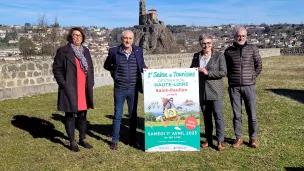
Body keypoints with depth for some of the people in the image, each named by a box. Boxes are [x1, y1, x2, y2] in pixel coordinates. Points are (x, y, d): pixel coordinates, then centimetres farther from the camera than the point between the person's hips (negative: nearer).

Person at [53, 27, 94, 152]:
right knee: (70, 116, 4)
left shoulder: (86, 51, 14)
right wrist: (63, 84, -13)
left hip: (84, 90, 5)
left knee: (82, 115, 13)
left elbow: (90, 68, 19)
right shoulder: (63, 51, -4)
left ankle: (83, 139, 25)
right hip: (70, 90, -5)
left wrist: (91, 83, 9)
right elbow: (57, 69, -6)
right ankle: (72, 142, 16)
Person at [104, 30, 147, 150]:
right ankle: (114, 141, 21)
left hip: (133, 89, 2)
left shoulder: (138, 51, 1)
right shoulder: (114, 51, -4)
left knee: (133, 115, 12)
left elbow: (142, 66, 13)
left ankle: (133, 140, 26)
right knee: (117, 115, 7)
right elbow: (106, 66, 11)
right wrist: (115, 72, 0)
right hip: (119, 89, -2)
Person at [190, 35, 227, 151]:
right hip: (202, 91, 4)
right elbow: (191, 70, 22)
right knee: (206, 116, 13)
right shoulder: (196, 56, 9)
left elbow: (223, 72, -11)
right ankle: (208, 139, 24)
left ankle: (220, 141, 8)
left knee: (218, 116, -2)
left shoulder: (219, 56, -4)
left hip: (215, 91, -4)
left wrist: (208, 73, -18)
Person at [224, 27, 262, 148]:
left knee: (252, 114, 3)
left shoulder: (252, 49, 3)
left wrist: (252, 77, 2)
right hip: (234, 87, 1)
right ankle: (238, 138, 18)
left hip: (249, 86, 0)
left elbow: (258, 65, 9)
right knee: (237, 114, 6)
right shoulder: (228, 51, 5)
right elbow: (225, 68, 15)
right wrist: (230, 77, 4)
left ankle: (253, 138, 18)